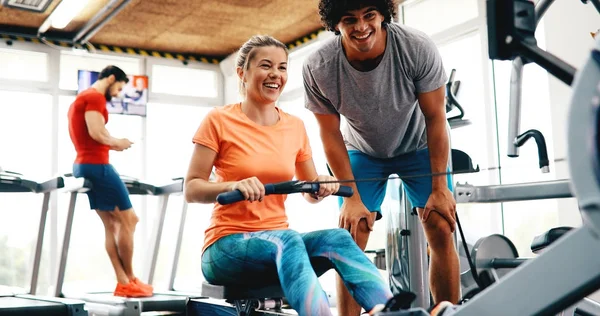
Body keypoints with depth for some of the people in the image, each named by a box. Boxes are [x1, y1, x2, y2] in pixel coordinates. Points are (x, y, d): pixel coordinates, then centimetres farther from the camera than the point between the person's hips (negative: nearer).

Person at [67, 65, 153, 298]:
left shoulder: (81, 99, 24)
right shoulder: (95, 97, -8)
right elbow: (96, 132, -20)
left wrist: (110, 144, 13)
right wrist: (116, 143, -3)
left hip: (83, 165, 10)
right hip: (96, 165, -10)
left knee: (111, 224, 7)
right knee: (128, 220, -3)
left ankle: (123, 283, 5)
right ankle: (129, 280, 3)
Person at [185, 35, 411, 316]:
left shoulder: (295, 127, 9)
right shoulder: (219, 121, -4)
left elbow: (310, 192, 16)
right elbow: (191, 189, -7)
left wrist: (321, 187, -9)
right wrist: (234, 186, -26)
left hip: (281, 242, 4)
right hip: (227, 245, -4)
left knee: (337, 238, -27)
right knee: (287, 240, -37)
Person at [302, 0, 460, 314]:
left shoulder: (418, 48, -30)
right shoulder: (317, 67, -28)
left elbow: (435, 117, -20)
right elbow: (331, 134, -16)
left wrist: (440, 188, -20)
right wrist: (352, 197, -17)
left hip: (419, 146, 0)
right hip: (363, 153, 1)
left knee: (442, 232, -9)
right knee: (350, 241, -8)